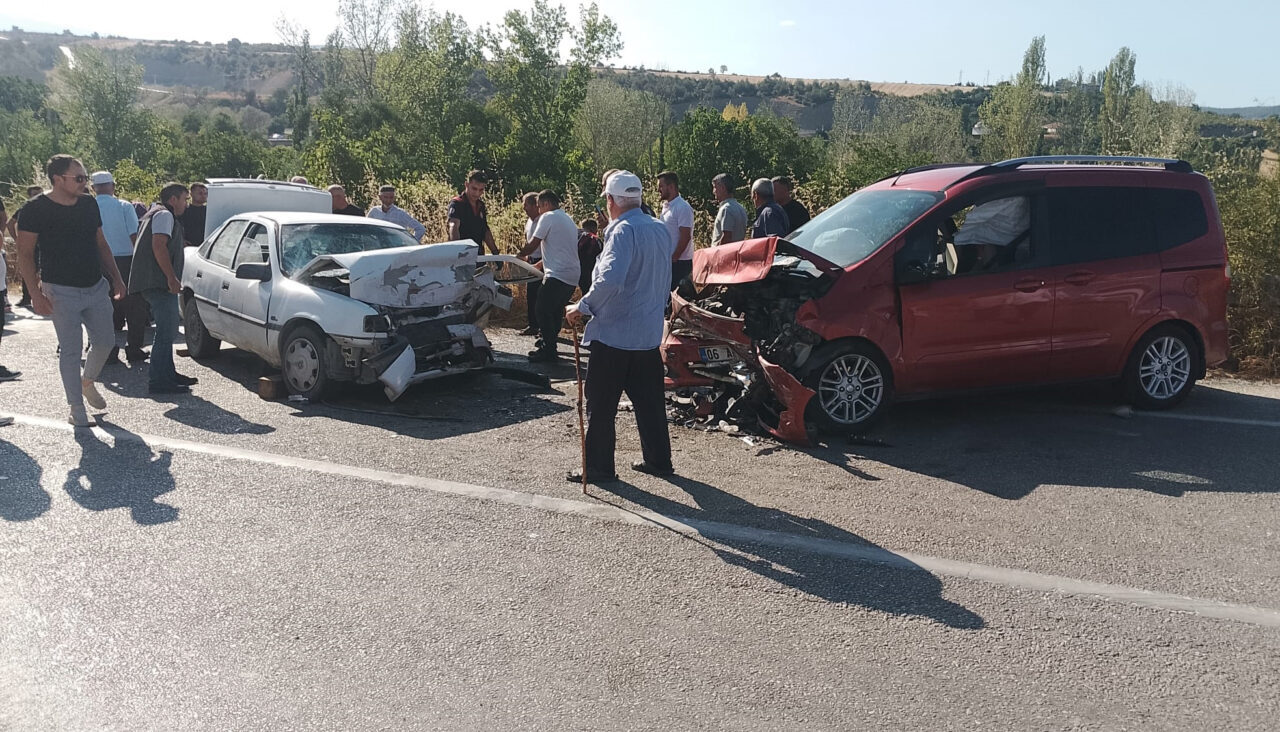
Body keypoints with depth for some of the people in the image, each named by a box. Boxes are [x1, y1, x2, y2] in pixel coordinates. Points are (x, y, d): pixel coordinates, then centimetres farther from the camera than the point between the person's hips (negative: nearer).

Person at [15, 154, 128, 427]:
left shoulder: (89, 204, 7)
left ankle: (87, 382, 37)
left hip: (97, 287, 5)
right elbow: (25, 254, -9)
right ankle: (76, 408, 10)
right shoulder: (36, 209, -10)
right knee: (70, 351, -1)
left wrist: (116, 278, 10)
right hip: (62, 292, -5)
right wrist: (36, 294, -16)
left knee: (105, 341, 9)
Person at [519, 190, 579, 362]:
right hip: (572, 276, 9)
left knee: (543, 311, -3)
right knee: (556, 311, 16)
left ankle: (548, 350, 0)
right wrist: (538, 265, 29)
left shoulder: (548, 217, -6)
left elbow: (533, 244, -7)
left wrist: (519, 255, 11)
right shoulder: (569, 220, 22)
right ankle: (549, 344, 22)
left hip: (557, 275, -9)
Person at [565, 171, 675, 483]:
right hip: (650, 332, 8)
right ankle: (658, 460, 24)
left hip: (614, 332, -8)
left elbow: (610, 280, -29)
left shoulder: (623, 231, -17)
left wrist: (583, 307, -18)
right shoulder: (661, 230, 9)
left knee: (600, 404, 3)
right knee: (649, 400, 16)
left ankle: (599, 467, 10)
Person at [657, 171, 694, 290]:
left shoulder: (683, 207, -14)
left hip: (679, 262, -9)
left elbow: (685, 237, -18)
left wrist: (674, 258, -19)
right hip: (668, 260, 9)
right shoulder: (666, 206, 14)